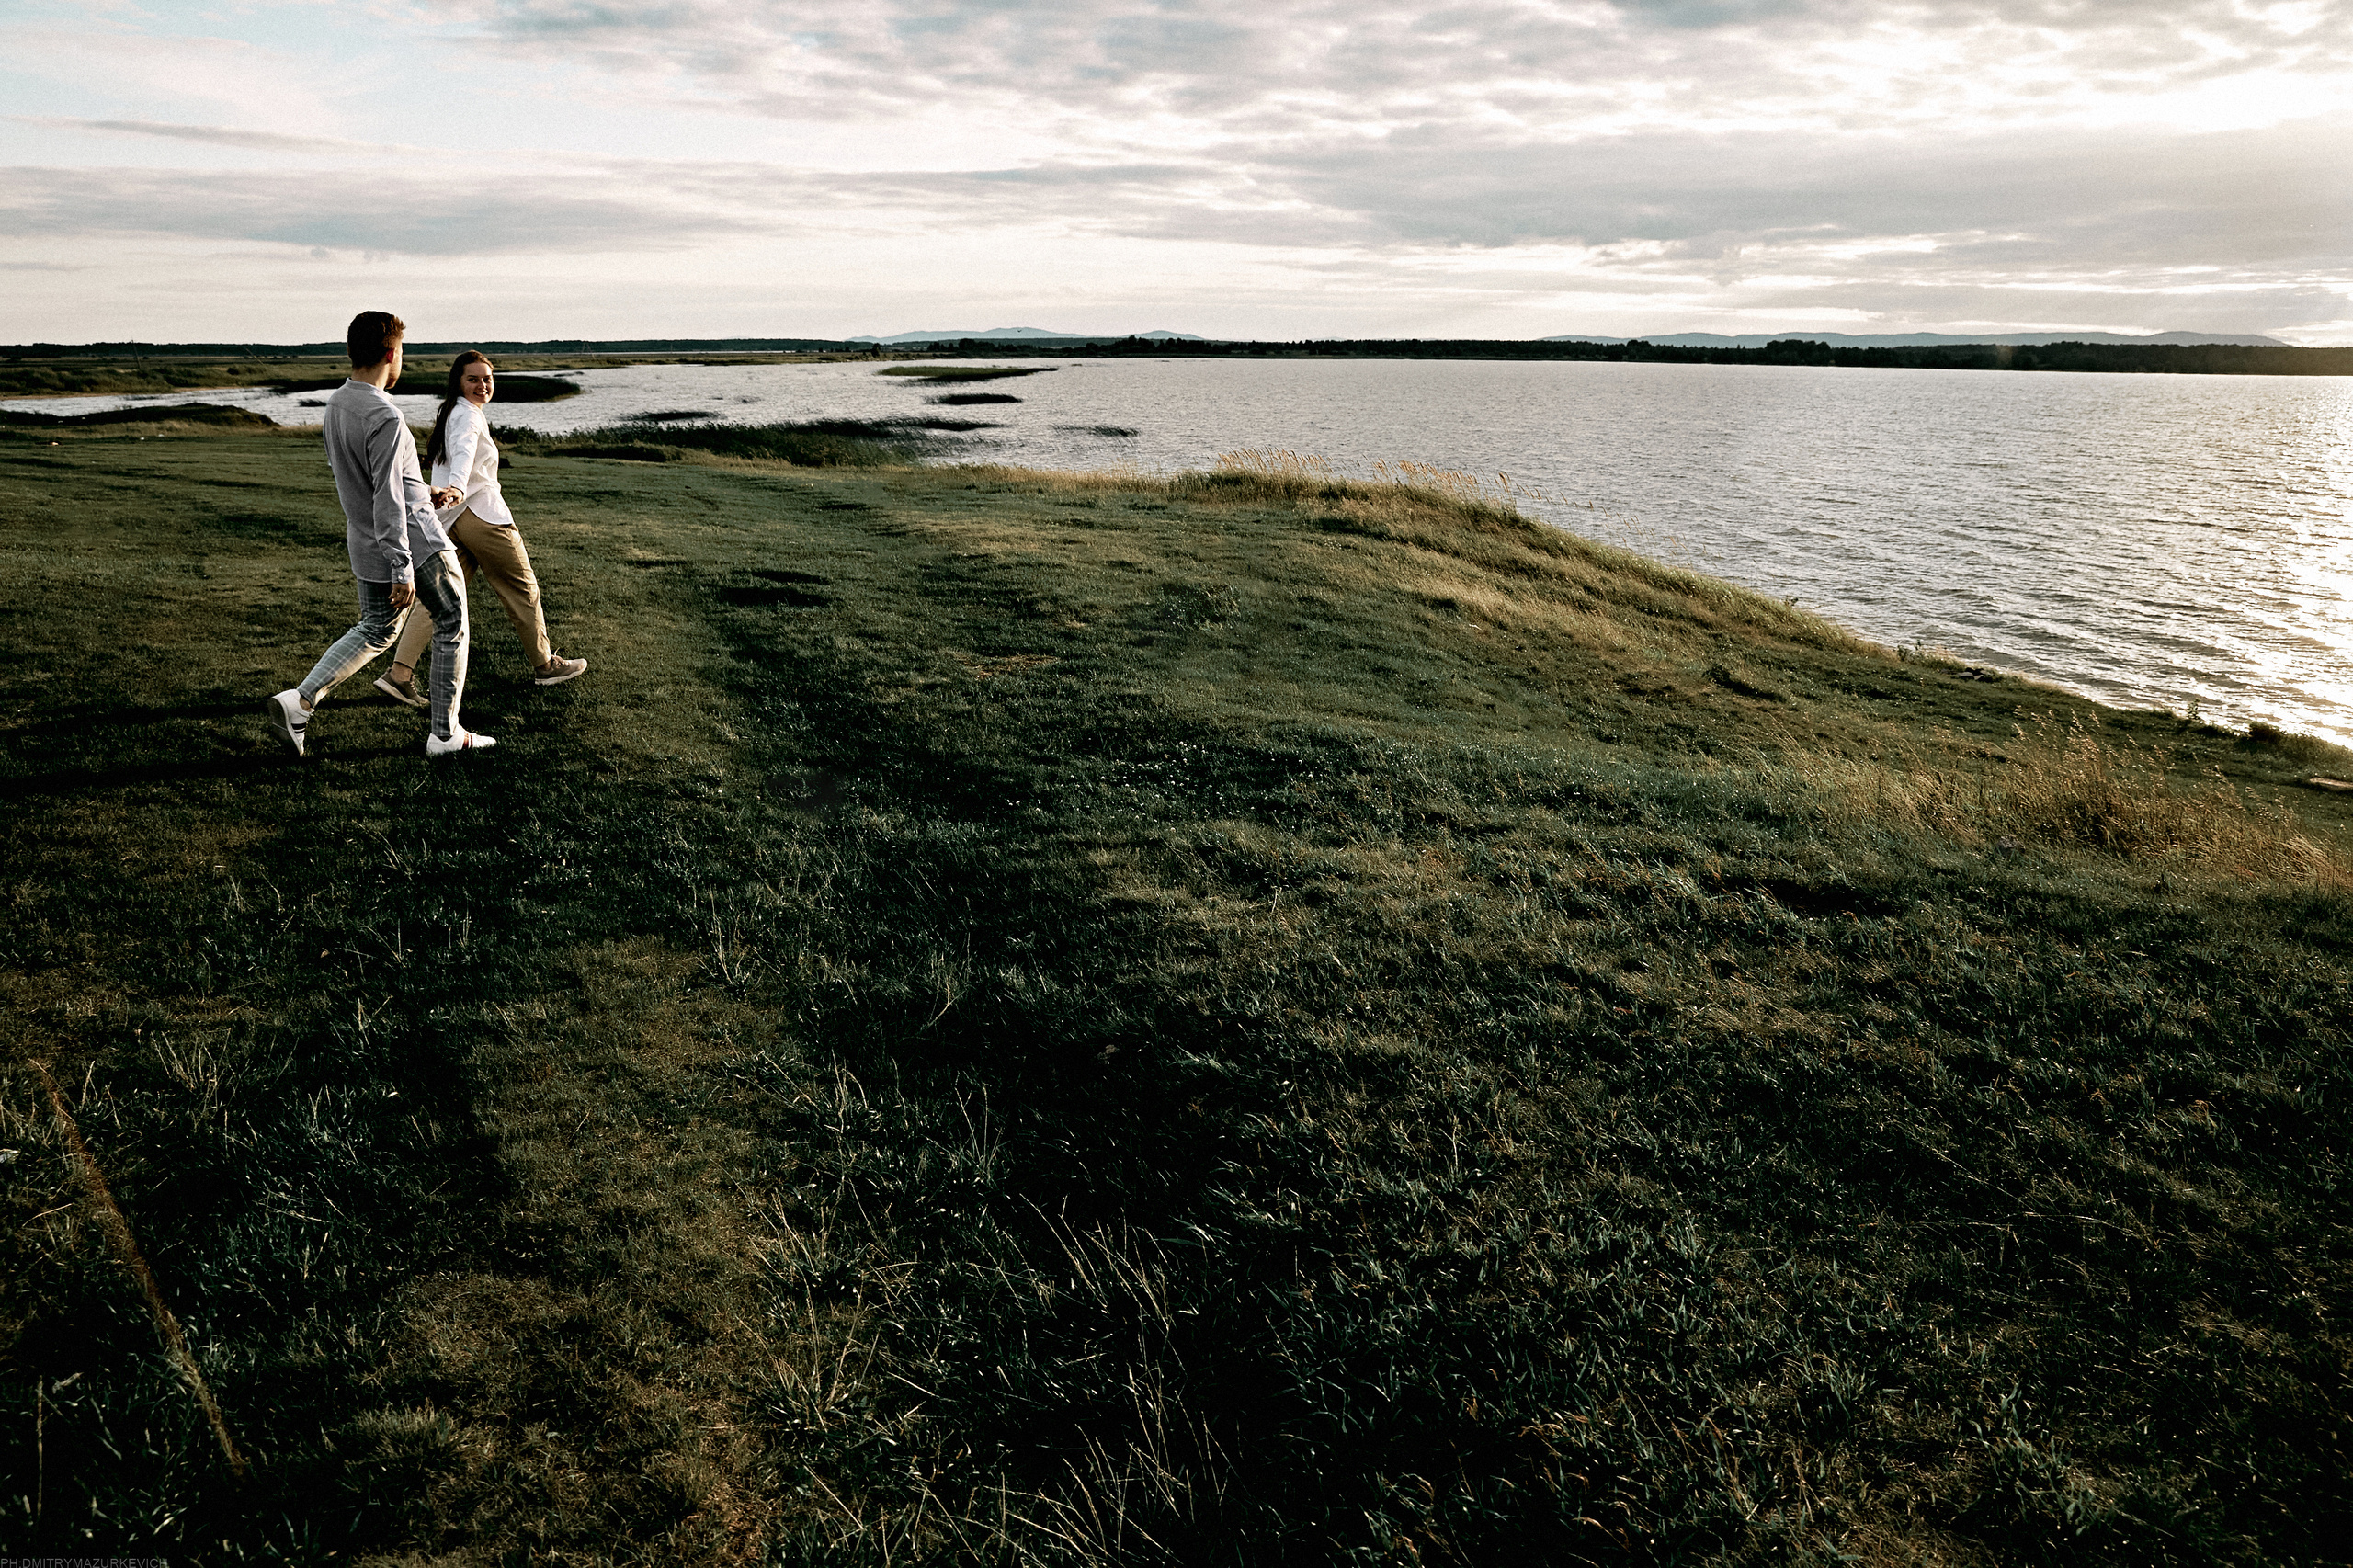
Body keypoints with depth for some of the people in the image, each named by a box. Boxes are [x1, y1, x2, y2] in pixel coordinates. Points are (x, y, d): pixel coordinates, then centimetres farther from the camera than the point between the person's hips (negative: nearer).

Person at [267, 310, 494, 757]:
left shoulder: (336, 404, 6)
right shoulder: (385, 417, -22)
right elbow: (387, 501, -24)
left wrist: (424, 496, 23)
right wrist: (402, 570, -22)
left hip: (366, 545, 8)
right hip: (414, 540, -8)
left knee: (375, 631, 21)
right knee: (451, 626, 9)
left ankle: (300, 701, 7)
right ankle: (445, 734, 14)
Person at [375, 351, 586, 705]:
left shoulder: (449, 413, 21)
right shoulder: (469, 415, -9)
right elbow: (463, 453, -29)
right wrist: (458, 488, -45)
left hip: (451, 518, 9)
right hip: (481, 512, -9)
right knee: (522, 587, 7)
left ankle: (399, 674, -8)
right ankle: (544, 665, 18)